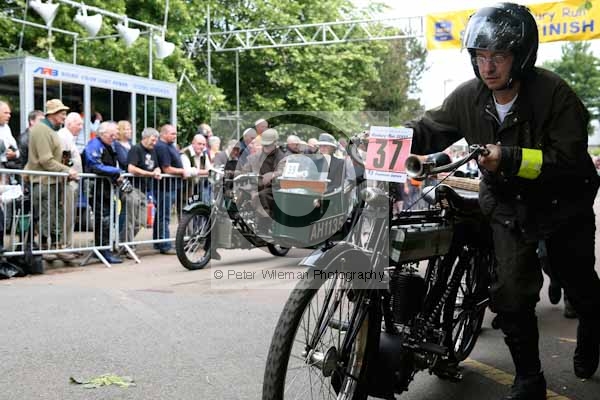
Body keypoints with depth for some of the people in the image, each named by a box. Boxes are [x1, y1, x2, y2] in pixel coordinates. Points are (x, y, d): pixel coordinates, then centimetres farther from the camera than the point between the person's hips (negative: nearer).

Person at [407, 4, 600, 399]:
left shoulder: (553, 92, -23)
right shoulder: (468, 96, -10)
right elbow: (429, 131, -6)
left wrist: (508, 159, -38)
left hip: (562, 204, -2)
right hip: (508, 206, 2)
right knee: (512, 292, -6)